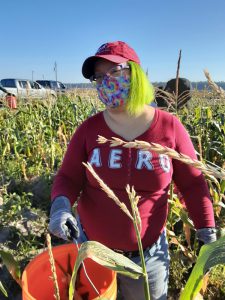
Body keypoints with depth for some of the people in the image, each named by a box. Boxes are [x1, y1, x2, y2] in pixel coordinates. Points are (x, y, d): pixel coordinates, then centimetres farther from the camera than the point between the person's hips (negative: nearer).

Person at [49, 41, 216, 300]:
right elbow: (68, 178, -7)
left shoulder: (170, 127, -13)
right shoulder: (89, 129, -11)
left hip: (149, 253, -1)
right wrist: (61, 206, -28)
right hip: (91, 245, 2)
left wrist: (208, 234, -4)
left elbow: (192, 183, -5)